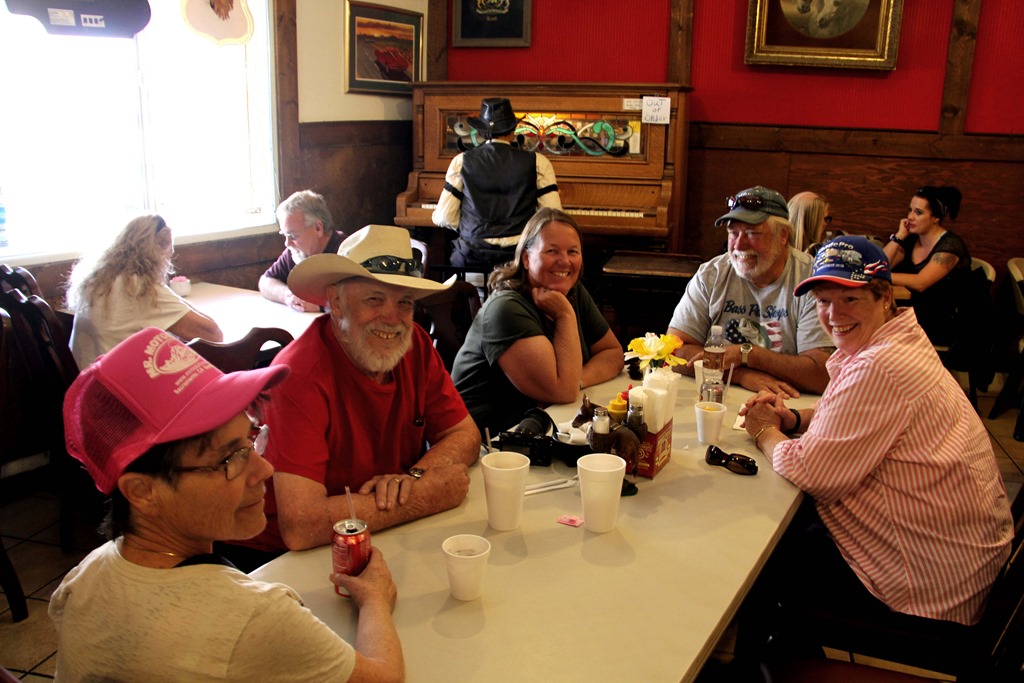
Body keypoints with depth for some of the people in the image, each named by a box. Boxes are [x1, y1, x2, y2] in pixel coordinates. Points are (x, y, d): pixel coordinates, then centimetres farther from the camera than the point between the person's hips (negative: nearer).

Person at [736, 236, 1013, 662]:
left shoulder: (881, 368, -28)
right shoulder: (898, 341, 5)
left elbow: (811, 471, -25)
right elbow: (855, 415, 19)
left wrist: (764, 432, -6)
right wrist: (792, 420, 0)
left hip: (927, 579, -10)